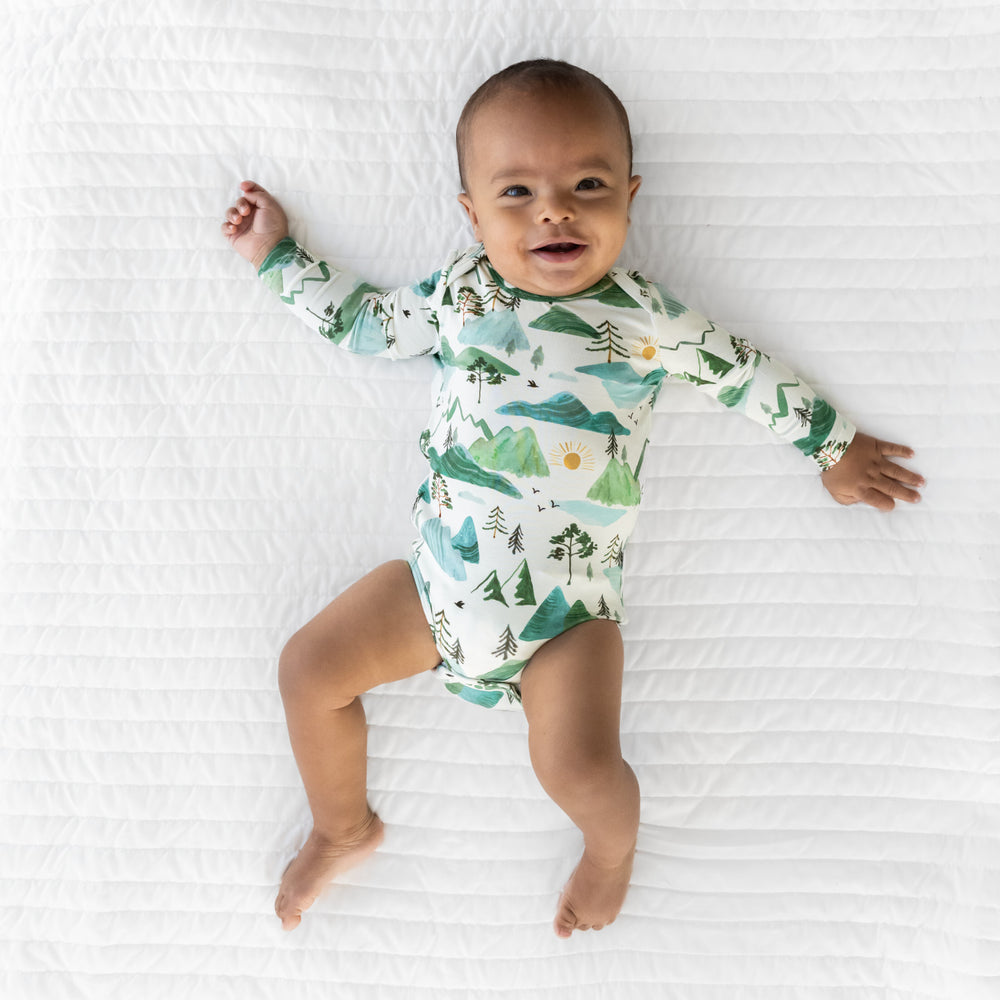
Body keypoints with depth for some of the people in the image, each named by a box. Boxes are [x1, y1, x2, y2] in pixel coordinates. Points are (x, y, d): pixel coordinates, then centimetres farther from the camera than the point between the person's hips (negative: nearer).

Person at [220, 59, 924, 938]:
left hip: (570, 606, -3)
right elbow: (363, 325, 16)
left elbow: (745, 372, 8)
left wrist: (836, 447, 16)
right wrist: (278, 257, 20)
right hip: (442, 579, 4)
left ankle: (613, 847, 19)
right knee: (308, 667, 2)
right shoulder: (459, 293, 2)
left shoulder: (647, 320, -4)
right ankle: (344, 829, 30)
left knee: (576, 764, -21)